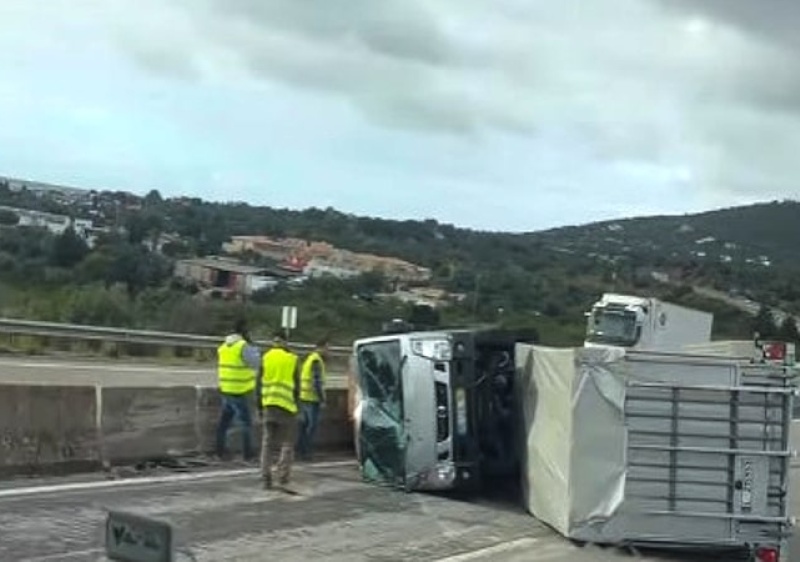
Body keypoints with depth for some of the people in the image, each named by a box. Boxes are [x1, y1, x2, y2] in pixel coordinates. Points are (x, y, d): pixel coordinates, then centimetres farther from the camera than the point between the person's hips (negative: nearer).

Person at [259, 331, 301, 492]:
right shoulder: (292, 359, -1)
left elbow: (259, 383, 5)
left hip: (268, 404, 3)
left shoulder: (265, 358, 5)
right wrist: (295, 404, 11)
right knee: (287, 444, 1)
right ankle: (283, 480, -10)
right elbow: (296, 386, -1)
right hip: (287, 405, -3)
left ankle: (266, 480, 9)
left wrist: (259, 406, 12)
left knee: (267, 442, 11)